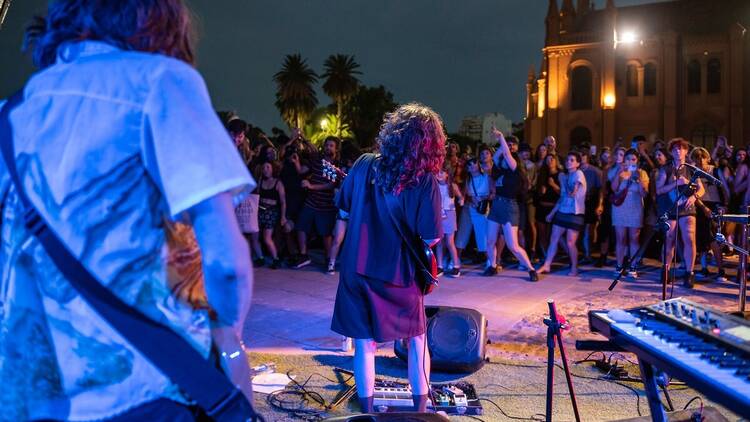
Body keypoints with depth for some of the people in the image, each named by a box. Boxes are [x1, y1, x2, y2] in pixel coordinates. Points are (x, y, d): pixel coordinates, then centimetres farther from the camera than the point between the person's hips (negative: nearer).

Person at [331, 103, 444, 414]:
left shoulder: (364, 164, -5)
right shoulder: (425, 181, -15)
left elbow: (343, 208, 7)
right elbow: (430, 239, -15)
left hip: (357, 268, 2)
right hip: (397, 274, -2)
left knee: (365, 344, 13)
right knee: (416, 339, 19)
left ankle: (367, 411, 20)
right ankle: (420, 408, 25)